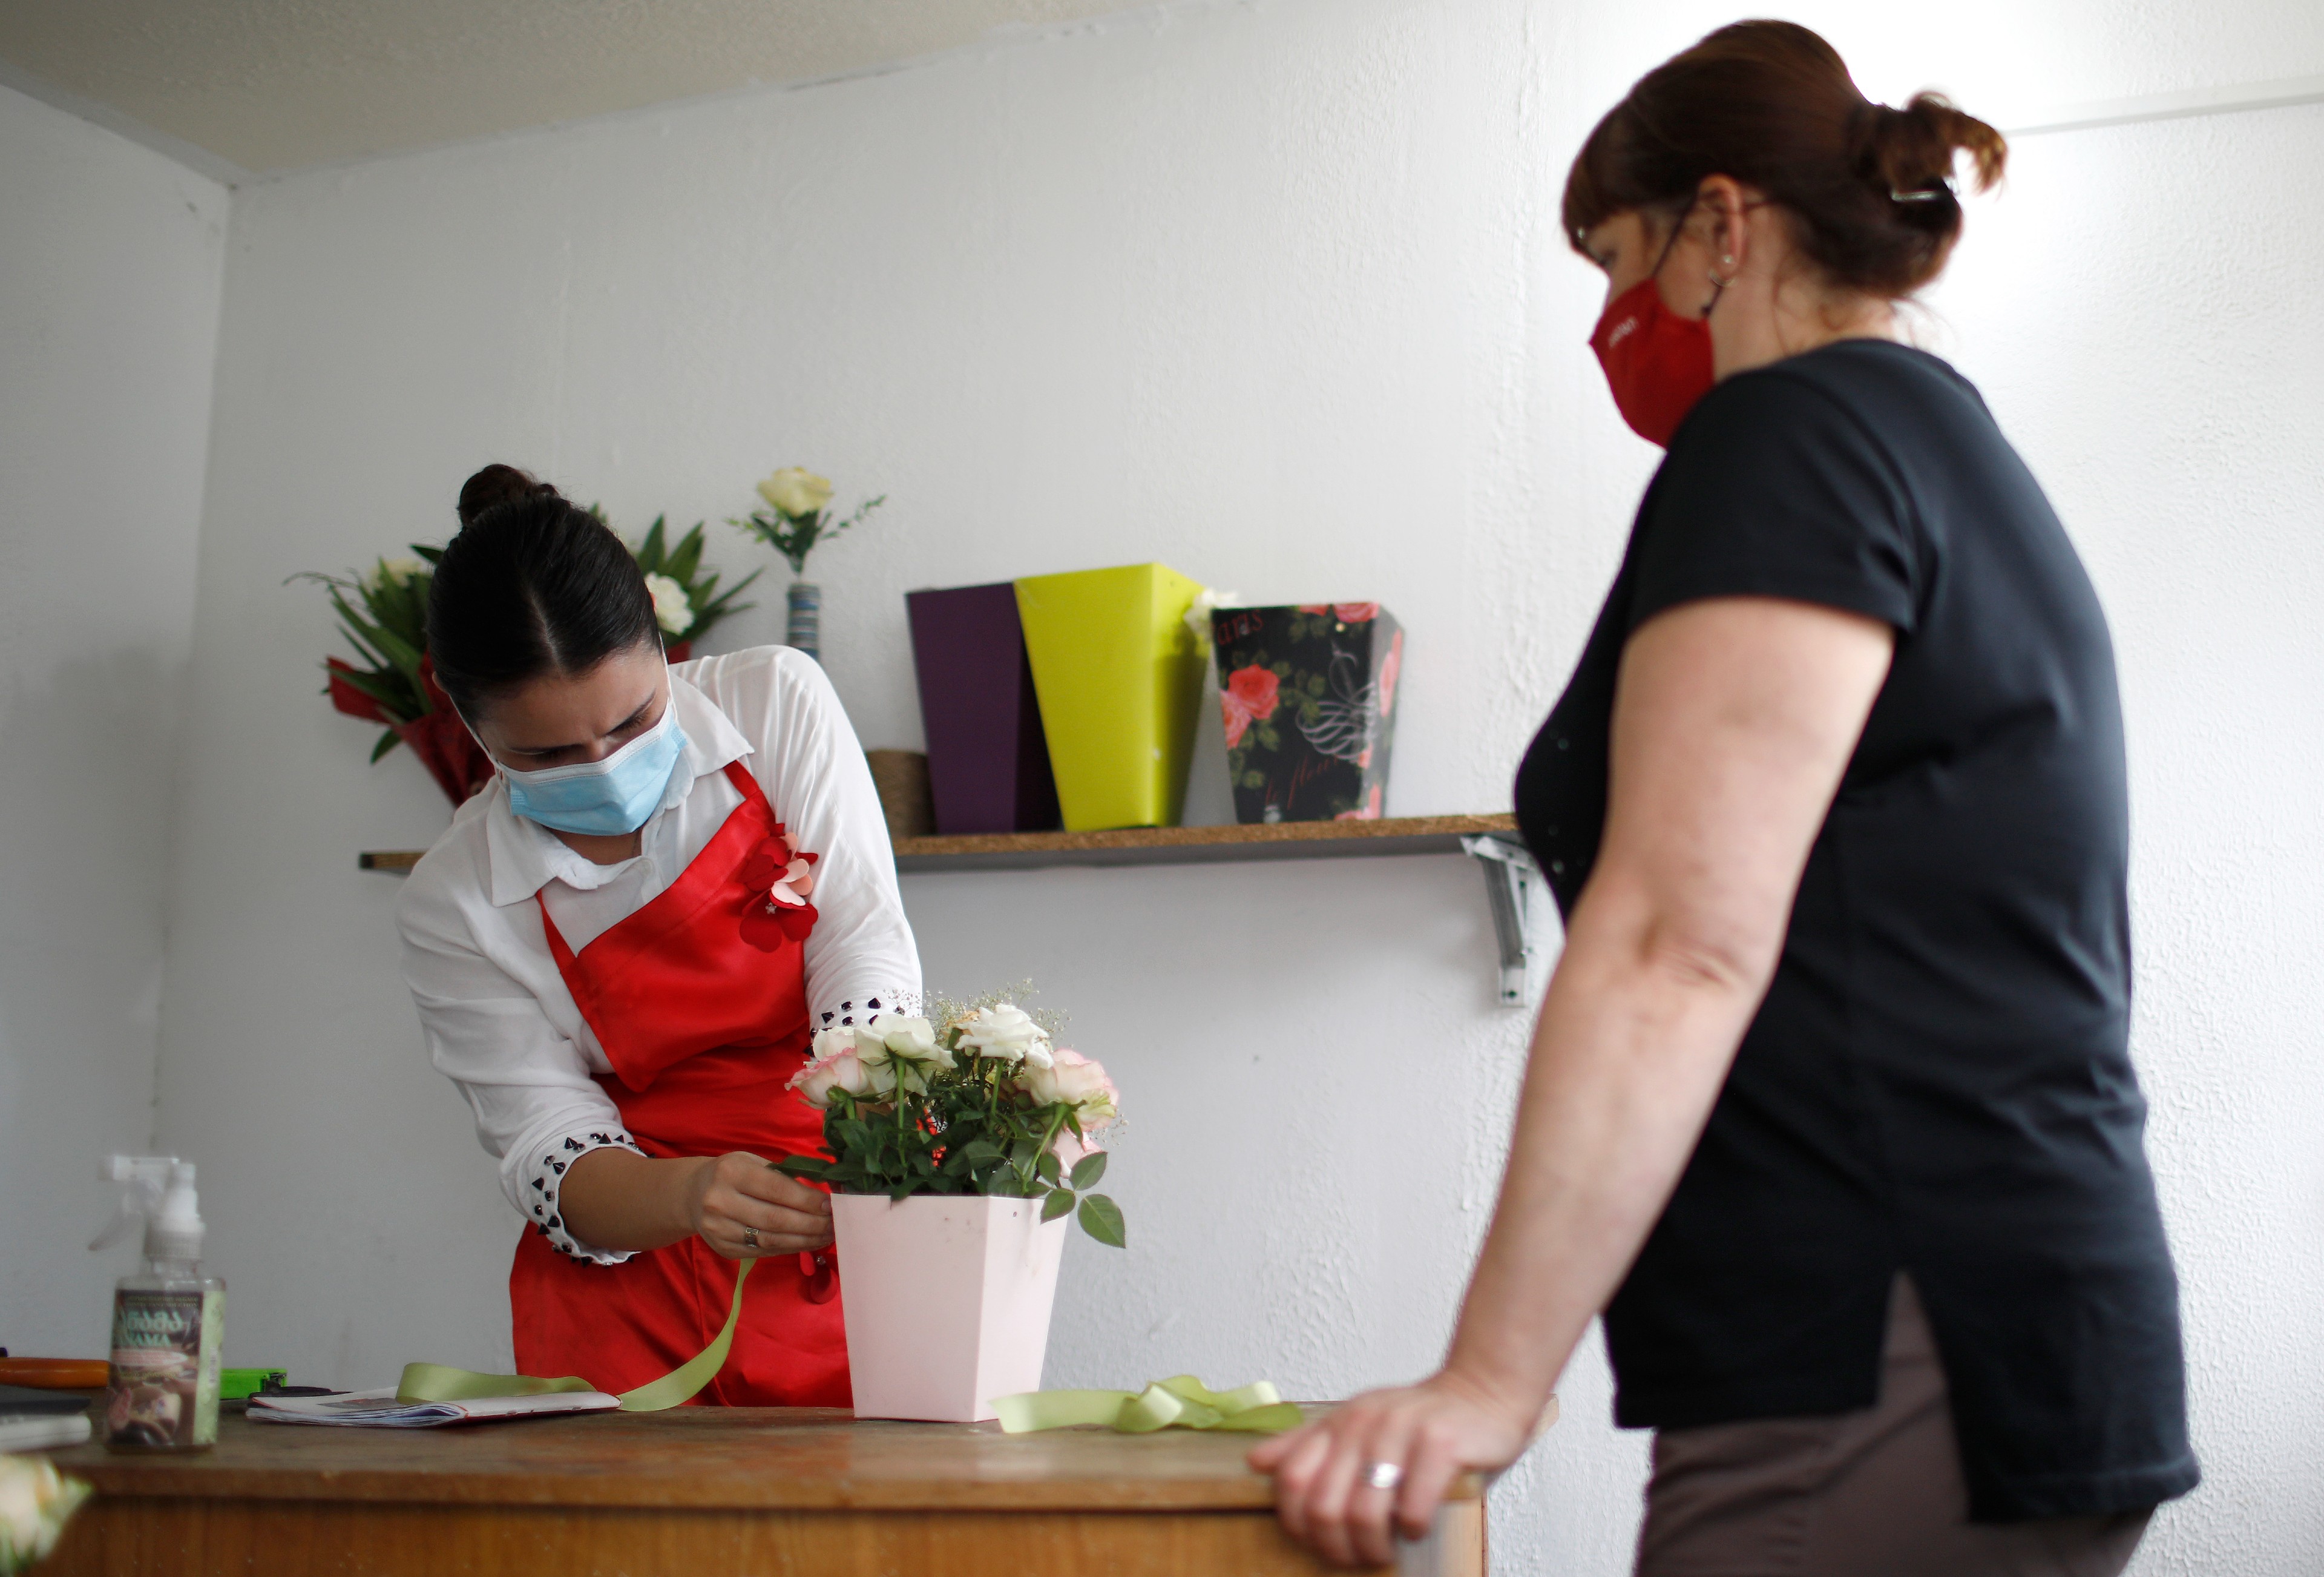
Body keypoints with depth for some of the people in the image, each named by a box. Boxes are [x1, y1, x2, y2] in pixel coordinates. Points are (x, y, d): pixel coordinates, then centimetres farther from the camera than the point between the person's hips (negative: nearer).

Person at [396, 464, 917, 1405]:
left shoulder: (778, 701, -4)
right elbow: (546, 1150, -6)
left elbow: (864, 941, -6)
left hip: (850, 1256, 0)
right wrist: (690, 1196, -27)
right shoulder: (453, 906, -4)